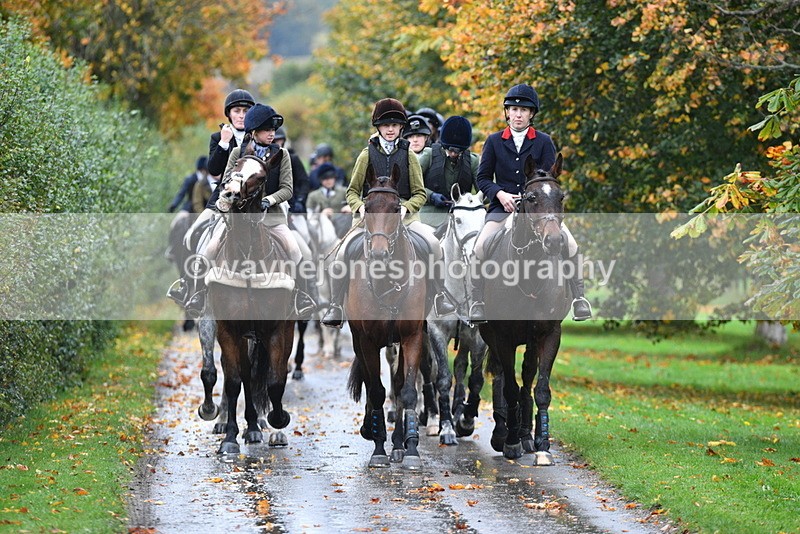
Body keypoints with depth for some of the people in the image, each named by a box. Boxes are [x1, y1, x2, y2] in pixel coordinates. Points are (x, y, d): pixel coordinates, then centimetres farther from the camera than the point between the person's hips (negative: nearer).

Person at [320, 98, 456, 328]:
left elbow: (420, 194, 8)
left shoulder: (408, 156, 8)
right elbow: (352, 191, 11)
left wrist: (406, 207, -12)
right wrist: (360, 206, -10)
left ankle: (441, 299, -16)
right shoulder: (367, 154, 8)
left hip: (404, 214, 0)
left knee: (432, 243, -27)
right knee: (343, 252, -21)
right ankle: (335, 307, -8)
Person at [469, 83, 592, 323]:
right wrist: (500, 194, -11)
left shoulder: (543, 142, 7)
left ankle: (579, 299, -9)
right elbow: (483, 178, 9)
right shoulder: (494, 141, 9)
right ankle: (477, 302, -14)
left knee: (570, 244, -20)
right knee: (480, 247, -24)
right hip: (503, 207, 0)